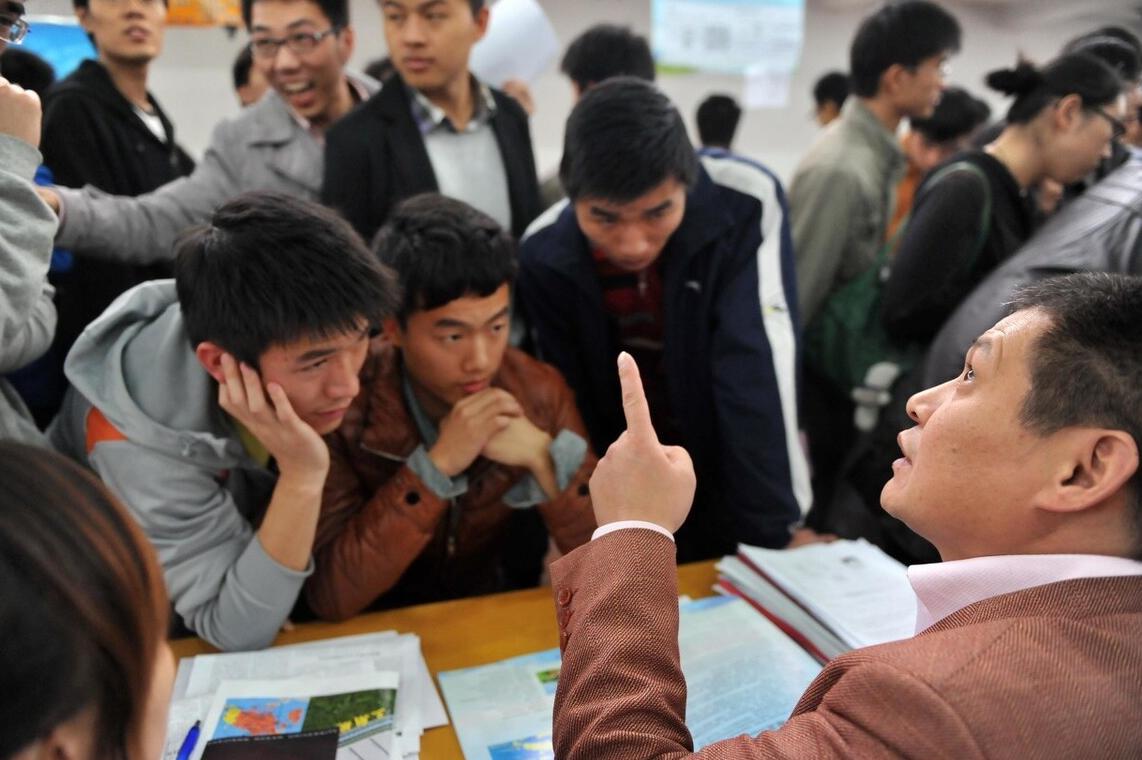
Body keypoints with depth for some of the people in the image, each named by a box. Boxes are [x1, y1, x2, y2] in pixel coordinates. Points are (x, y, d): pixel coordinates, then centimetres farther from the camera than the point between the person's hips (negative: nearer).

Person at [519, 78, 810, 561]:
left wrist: (774, 530, -28)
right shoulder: (543, 255, -18)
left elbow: (758, 383, -28)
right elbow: (572, 411, -8)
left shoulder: (744, 205, -25)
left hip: (736, 474, -1)